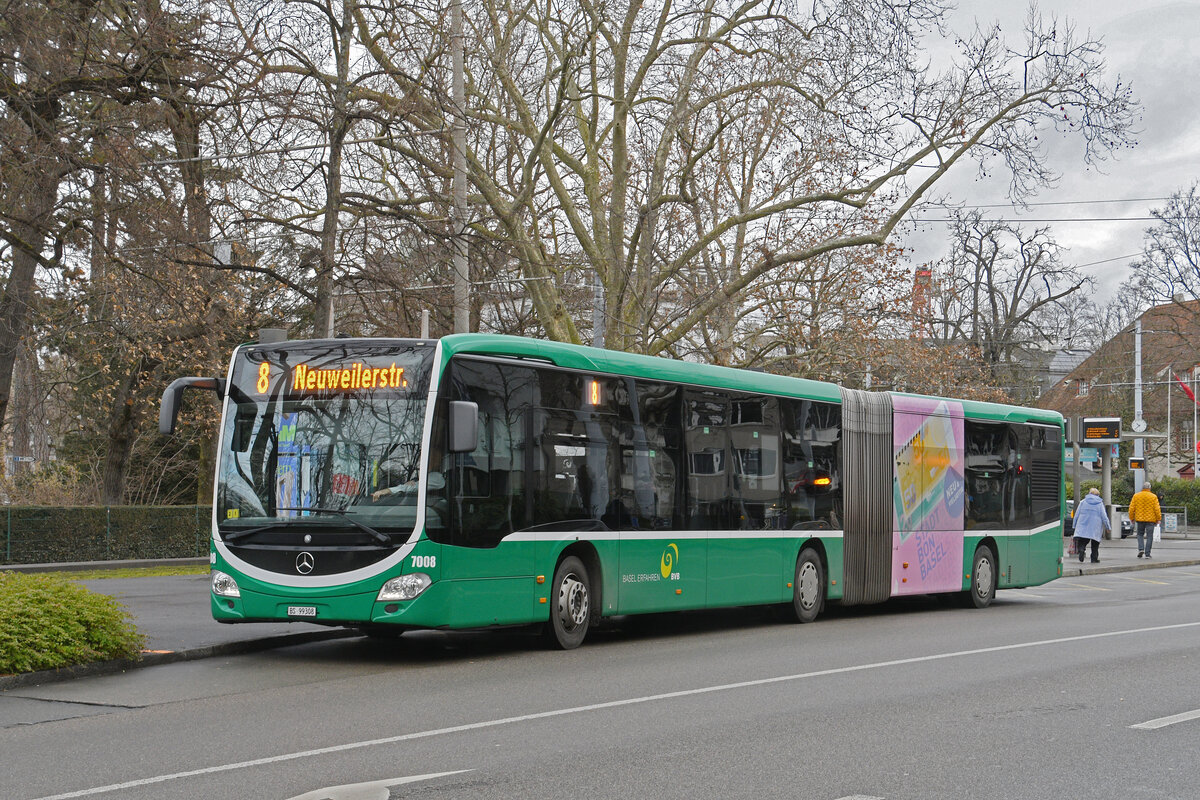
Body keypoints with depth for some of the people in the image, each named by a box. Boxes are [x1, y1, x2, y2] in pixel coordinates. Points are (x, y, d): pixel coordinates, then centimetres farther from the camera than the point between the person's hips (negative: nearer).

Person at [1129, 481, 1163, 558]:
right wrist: (1158, 519, 1)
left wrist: (1132, 518, 10)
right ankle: (1147, 554, 1)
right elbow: (1157, 509, -7)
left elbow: (1131, 508, 1)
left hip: (1140, 519, 2)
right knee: (1149, 536, 4)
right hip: (1150, 520, -2)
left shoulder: (1136, 496, 1)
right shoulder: (1153, 497, -3)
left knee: (1140, 534, 17)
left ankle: (1141, 549, -3)